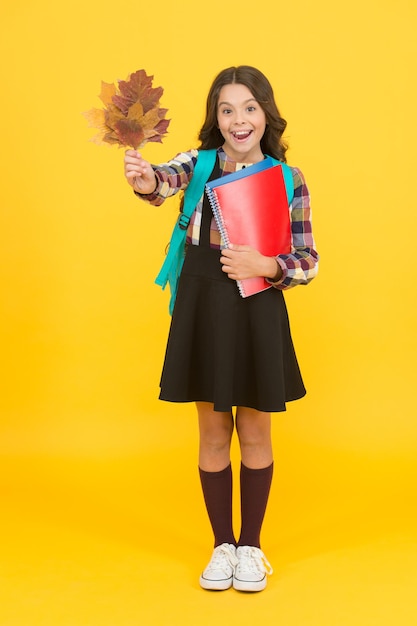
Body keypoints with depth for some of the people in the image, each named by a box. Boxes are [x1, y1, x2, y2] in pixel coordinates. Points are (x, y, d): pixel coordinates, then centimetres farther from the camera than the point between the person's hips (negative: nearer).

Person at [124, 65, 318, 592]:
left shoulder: (288, 180, -2)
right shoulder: (200, 163, -1)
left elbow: (308, 262, 0)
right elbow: (168, 177, -25)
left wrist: (266, 266, -19)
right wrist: (147, 180, -48)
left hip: (258, 313, 0)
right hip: (203, 310, 1)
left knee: (254, 435, 11)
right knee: (213, 435, 12)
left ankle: (250, 545, 31)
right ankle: (222, 544, 31)